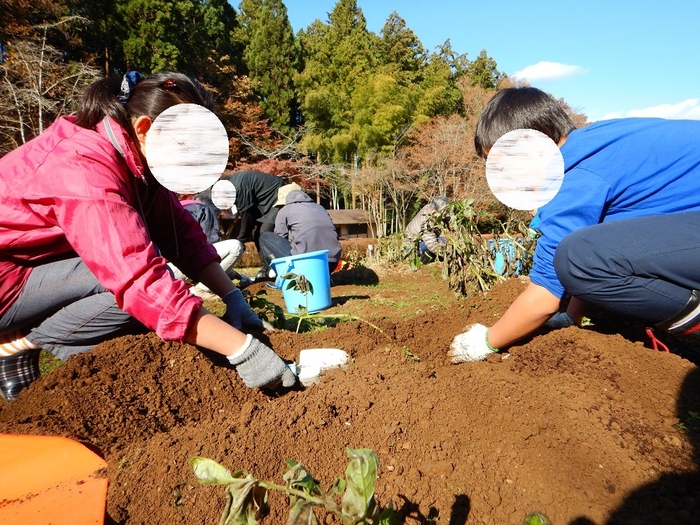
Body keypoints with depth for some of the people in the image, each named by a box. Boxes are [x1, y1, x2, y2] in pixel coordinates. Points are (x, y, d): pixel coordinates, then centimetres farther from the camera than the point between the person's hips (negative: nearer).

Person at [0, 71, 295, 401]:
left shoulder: (132, 152, -5)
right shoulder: (87, 171, -32)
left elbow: (181, 232, -5)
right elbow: (147, 285, -41)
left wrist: (233, 297, -15)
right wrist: (243, 349, -40)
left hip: (38, 264, 9)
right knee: (140, 283, -27)